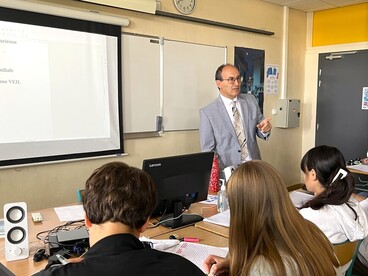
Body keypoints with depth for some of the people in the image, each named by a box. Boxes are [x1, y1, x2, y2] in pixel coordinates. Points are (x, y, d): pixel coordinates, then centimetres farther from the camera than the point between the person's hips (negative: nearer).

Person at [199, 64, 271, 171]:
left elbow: (261, 133, 13)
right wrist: (218, 173, -15)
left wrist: (265, 129, -8)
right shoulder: (207, 113, -5)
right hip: (228, 170, -3)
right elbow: (208, 150, -2)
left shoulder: (251, 100, 6)